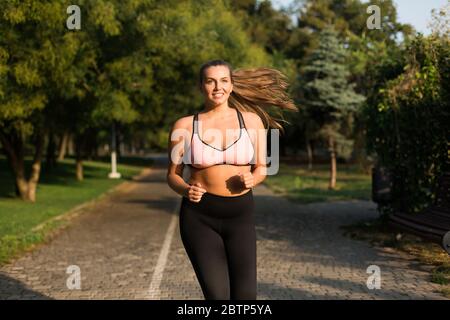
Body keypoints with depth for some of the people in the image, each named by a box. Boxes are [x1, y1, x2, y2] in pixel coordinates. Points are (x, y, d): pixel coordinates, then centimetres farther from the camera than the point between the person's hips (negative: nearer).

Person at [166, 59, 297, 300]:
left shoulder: (251, 120, 5)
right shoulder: (184, 126, 1)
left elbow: (261, 167, 11)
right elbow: (173, 174, 6)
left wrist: (251, 179, -12)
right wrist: (186, 190, -15)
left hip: (240, 215, 1)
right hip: (199, 217, -1)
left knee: (245, 295, -5)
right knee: (217, 295, -6)